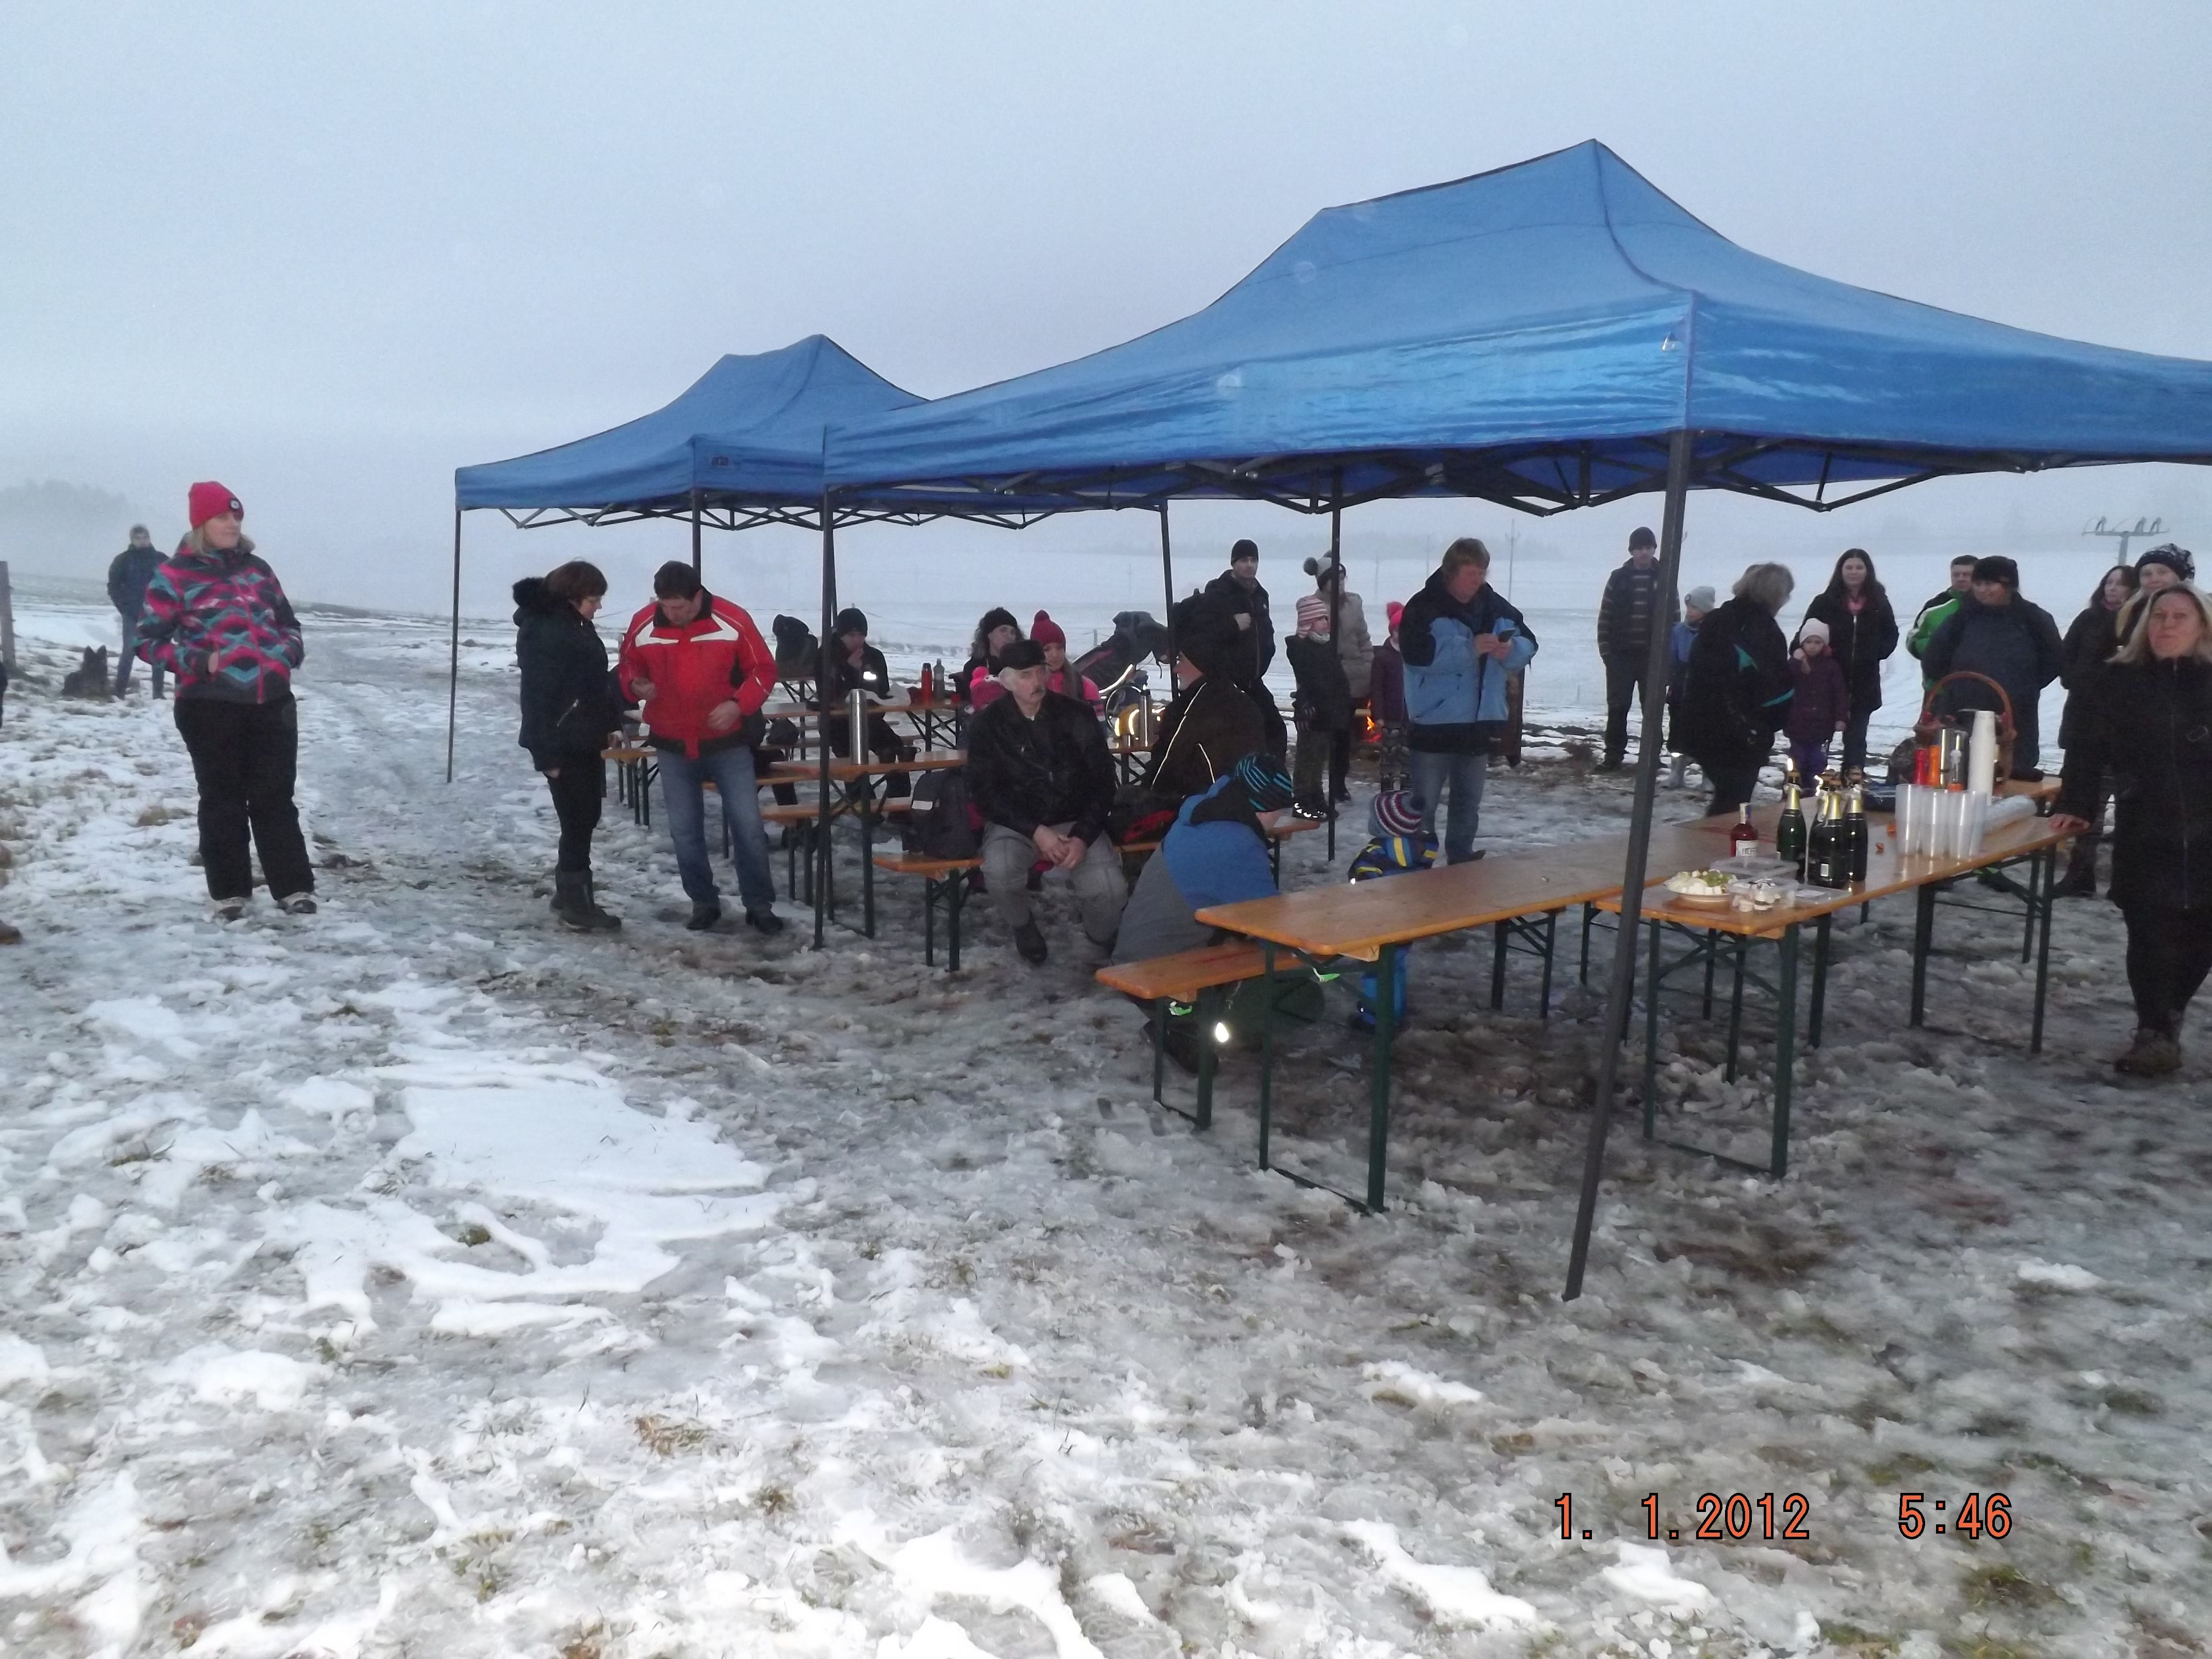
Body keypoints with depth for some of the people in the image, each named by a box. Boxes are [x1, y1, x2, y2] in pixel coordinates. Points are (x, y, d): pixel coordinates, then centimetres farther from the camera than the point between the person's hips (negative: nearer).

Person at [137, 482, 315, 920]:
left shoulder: (256, 567, 13)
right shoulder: (175, 575, -3)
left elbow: (286, 620, 24)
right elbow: (149, 640, -1)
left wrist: (291, 652, 5)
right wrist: (197, 663, -15)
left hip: (271, 701, 4)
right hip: (211, 705, -4)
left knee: (275, 797, 7)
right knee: (223, 800, 4)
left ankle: (294, 888, 10)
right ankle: (229, 892, 14)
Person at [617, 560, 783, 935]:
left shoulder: (732, 621, -13)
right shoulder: (643, 625, -6)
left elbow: (763, 670, -5)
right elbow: (628, 666, 10)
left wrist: (739, 704, -20)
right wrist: (636, 686, -13)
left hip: (728, 743, -2)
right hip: (673, 746, 2)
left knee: (748, 824, -1)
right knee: (685, 830, 8)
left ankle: (760, 904, 10)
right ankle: (704, 902, 24)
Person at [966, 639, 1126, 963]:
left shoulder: (1077, 716, -1)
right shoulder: (988, 725, -3)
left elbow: (1103, 782, 0)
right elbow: (984, 793, -6)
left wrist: (1083, 836, -15)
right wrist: (1036, 831, -18)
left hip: (1075, 822, 1)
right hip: (1015, 824, 0)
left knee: (1109, 889, -25)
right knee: (999, 872, -34)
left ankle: (1102, 935, 13)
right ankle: (1023, 926, 2)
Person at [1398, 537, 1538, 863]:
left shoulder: (1496, 606, 6)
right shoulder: (1425, 606, -11)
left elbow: (1529, 643, 8)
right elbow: (1415, 652, -24)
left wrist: (1511, 650, -16)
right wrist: (1470, 649, -28)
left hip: (1479, 725, 6)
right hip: (1434, 724, -5)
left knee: (1468, 805, 17)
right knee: (1423, 804, 1)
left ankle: (1461, 865, 30)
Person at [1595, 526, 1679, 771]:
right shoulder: (1619, 578, 4)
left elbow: (1675, 617, 3)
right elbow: (1605, 616, 4)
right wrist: (1605, 650, -3)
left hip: (1653, 656, 0)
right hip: (1621, 655, 0)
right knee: (1617, 707, 1)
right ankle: (1614, 755, 8)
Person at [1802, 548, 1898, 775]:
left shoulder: (1879, 604, 7)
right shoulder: (1824, 603, 0)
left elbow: (1891, 636, 15)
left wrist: (1876, 654, -2)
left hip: (1865, 682, 2)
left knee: (1856, 735, 7)